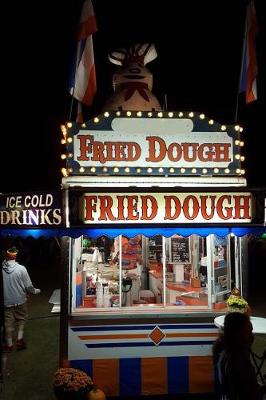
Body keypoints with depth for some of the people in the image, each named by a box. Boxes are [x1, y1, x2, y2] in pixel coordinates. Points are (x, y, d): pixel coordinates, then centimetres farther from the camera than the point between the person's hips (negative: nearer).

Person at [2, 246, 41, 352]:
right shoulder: (21, 269, -17)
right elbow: (28, 286, -11)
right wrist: (35, 291, 9)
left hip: (6, 301, 1)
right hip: (20, 300, -1)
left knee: (8, 323, 13)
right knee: (21, 319, 21)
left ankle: (9, 344, 23)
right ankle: (20, 339, 14)